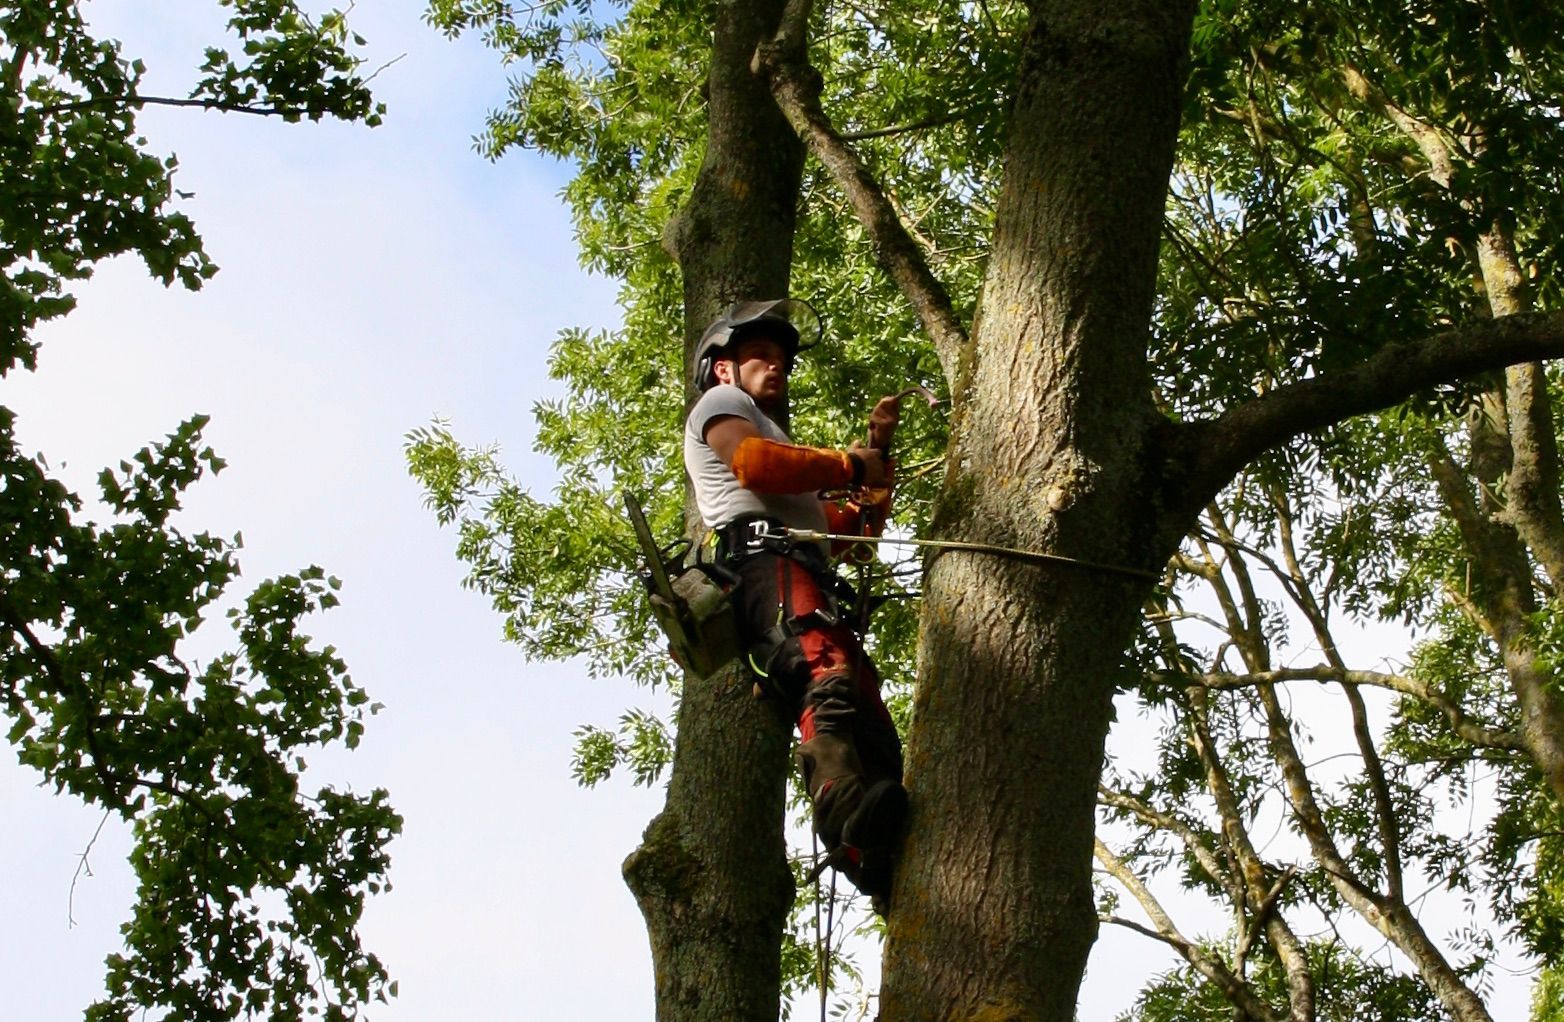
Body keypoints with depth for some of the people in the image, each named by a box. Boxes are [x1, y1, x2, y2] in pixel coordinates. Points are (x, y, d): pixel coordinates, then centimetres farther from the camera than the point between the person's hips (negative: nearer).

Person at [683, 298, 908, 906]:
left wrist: (877, 447, 30)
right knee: (828, 681, -38)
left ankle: (890, 877, -26)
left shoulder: (771, 431, 48)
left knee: (874, 728, -10)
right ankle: (846, 809, -62)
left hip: (815, 584, 9)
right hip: (767, 561, -9)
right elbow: (757, 463, -4)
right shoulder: (719, 404, 23)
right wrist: (850, 464, 7)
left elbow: (853, 527, 38)